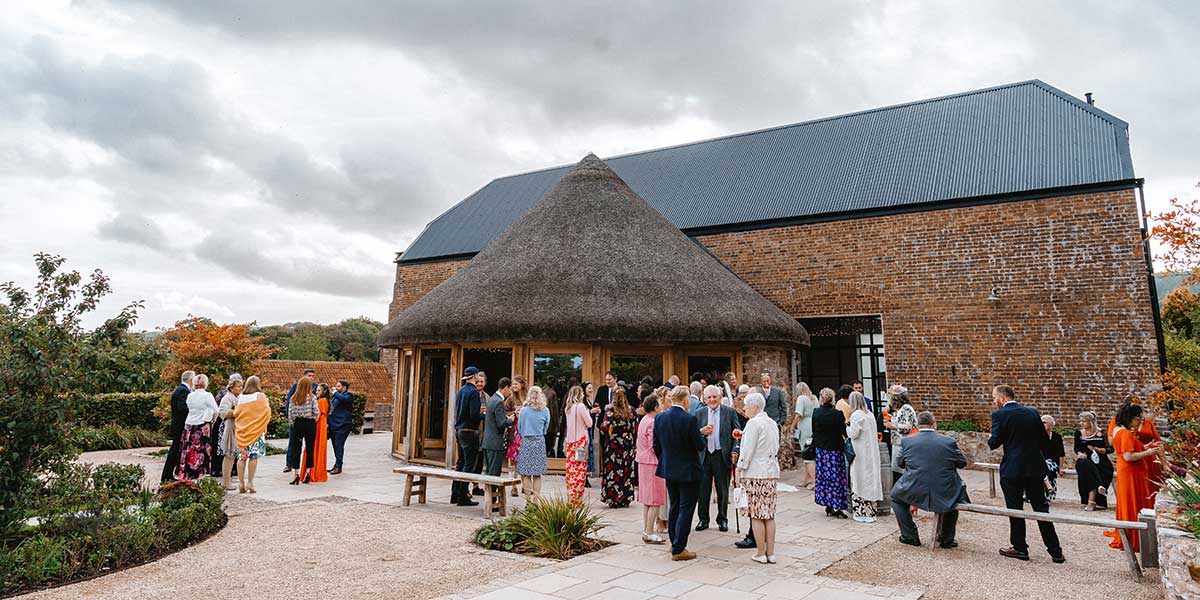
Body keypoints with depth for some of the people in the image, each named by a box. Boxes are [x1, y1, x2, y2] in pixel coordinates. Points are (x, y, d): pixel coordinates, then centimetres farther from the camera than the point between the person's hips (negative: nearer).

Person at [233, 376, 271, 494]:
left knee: (242, 456, 7)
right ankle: (250, 483, -3)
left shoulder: (240, 396, 5)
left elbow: (235, 413, 8)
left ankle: (241, 483, 6)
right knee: (253, 457, -1)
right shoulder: (260, 396, -5)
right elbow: (267, 412, -6)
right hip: (256, 430, -3)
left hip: (242, 431, 4)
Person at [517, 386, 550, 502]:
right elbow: (545, 428, 9)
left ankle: (528, 500, 6)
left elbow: (519, 427, 7)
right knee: (537, 474, 6)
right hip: (540, 442, 1)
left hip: (526, 442, -1)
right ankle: (535, 500, 7)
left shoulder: (523, 410, -4)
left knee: (526, 474, 5)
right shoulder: (545, 411, -2)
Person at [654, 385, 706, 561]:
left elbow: (656, 445, 4)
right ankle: (678, 549, 5)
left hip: (669, 470, 6)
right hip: (687, 471, -6)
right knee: (686, 509, 3)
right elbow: (700, 446, -14)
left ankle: (675, 544, 26)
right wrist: (702, 434, 6)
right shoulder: (689, 419, -20)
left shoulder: (659, 418, -3)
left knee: (674, 507, 18)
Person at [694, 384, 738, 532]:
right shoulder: (698, 413, 6)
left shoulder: (730, 412, 1)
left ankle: (722, 519, 24)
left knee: (723, 491, 9)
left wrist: (734, 451, -11)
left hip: (723, 456, -1)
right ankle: (703, 519, 20)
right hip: (703, 456, 1)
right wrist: (701, 431, -16)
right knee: (703, 490, 7)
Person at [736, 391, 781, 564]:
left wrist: (739, 470, -7)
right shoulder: (773, 423, 13)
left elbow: (748, 450, -14)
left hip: (754, 473, -8)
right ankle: (771, 553, 14)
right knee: (769, 514, 10)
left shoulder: (753, 423, -12)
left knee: (756, 515, 0)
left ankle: (761, 554, 4)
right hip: (772, 472, 8)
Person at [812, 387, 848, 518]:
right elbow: (844, 432, -7)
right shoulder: (838, 414, -14)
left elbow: (813, 431, 5)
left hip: (820, 449, 3)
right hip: (835, 449, -3)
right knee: (836, 477, 2)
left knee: (823, 477, 12)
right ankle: (837, 508, 2)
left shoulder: (816, 413, -4)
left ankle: (828, 506, 16)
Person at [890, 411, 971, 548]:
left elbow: (900, 463, 10)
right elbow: (962, 463, 9)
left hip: (915, 494, -1)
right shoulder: (949, 442, -5)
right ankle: (947, 539, 35)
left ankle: (910, 536, 23)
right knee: (955, 495, 35)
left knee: (895, 497, 28)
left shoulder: (907, 441, -5)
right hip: (945, 495, 1)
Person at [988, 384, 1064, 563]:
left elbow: (995, 442, -12)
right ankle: (1055, 551, 15)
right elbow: (1043, 436, 11)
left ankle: (1020, 548, 13)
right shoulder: (1033, 412, 7)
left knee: (1015, 509, 6)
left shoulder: (999, 415, -10)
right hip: (1035, 468, 5)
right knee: (1041, 508, 12)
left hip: (1012, 469, -5)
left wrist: (989, 441, 9)